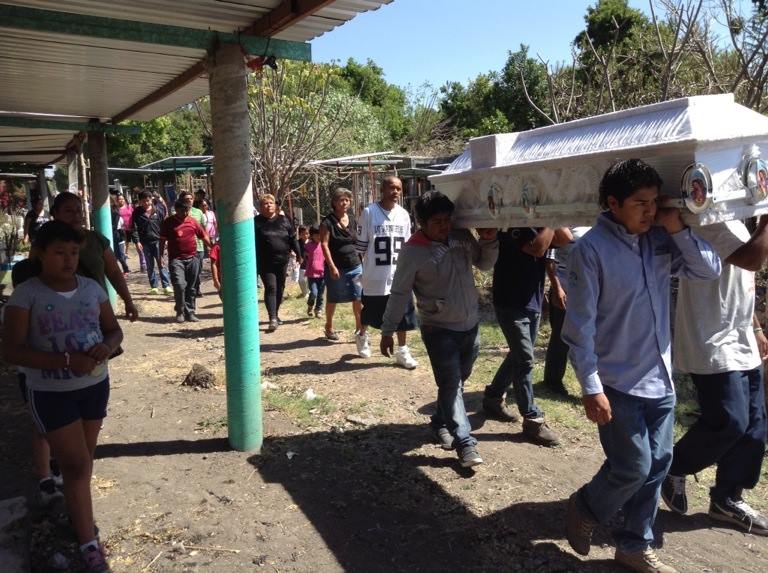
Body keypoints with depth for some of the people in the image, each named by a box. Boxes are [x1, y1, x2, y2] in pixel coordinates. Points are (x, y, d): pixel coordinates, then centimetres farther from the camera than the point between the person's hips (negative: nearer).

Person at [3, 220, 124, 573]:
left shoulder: (92, 288, -1)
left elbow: (114, 330, 7)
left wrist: (106, 347, -17)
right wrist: (66, 361, -28)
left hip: (95, 384, 4)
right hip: (51, 393, -4)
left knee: (83, 459, 17)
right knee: (76, 464, -3)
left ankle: (76, 511, 39)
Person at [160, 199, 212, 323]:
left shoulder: (193, 221, 8)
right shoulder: (168, 222, 1)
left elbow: (203, 236, 16)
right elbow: (162, 241, 4)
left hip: (192, 258, 3)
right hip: (176, 259, -3)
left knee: (191, 288, 7)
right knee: (179, 285, -16)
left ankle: (190, 312, 16)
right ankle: (180, 312, 1)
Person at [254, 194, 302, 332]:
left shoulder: (283, 220, 7)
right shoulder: (256, 222, -1)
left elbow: (293, 238, 10)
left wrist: (298, 254, 10)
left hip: (282, 261, 4)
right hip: (265, 263, -3)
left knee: (280, 288, 12)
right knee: (270, 288, -11)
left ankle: (276, 313, 29)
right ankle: (272, 318, -13)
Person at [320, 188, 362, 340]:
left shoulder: (352, 220, 9)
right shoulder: (327, 222, -7)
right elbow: (324, 245, -11)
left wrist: (362, 260, 12)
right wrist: (332, 267, -17)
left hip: (355, 266, 4)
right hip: (336, 268, -4)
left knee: (359, 299, -2)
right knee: (333, 299, 10)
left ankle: (360, 328, 7)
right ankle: (329, 328, 28)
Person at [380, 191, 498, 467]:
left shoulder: (462, 237, -1)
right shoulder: (413, 251, -16)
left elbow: (484, 264, 12)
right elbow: (399, 294, -11)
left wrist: (490, 241, -7)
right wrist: (387, 331, -8)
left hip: (470, 325, 6)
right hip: (439, 330, -6)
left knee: (457, 382, 17)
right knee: (451, 384, -5)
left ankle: (440, 422, 37)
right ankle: (465, 442, 1)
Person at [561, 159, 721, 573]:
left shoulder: (660, 239, 2)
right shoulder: (591, 249, -16)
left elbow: (710, 270, 5)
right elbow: (579, 326, -15)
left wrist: (678, 230, -10)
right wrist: (591, 389, -17)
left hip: (660, 379, 6)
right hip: (618, 383, -6)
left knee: (657, 464, 13)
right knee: (633, 467, -1)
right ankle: (584, 510, 28)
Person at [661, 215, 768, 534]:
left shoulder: (733, 221, 16)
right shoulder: (712, 221, -15)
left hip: (741, 345, 10)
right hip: (714, 347, -10)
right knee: (730, 422, -9)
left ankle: (727, 499, 25)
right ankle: (672, 470, 15)